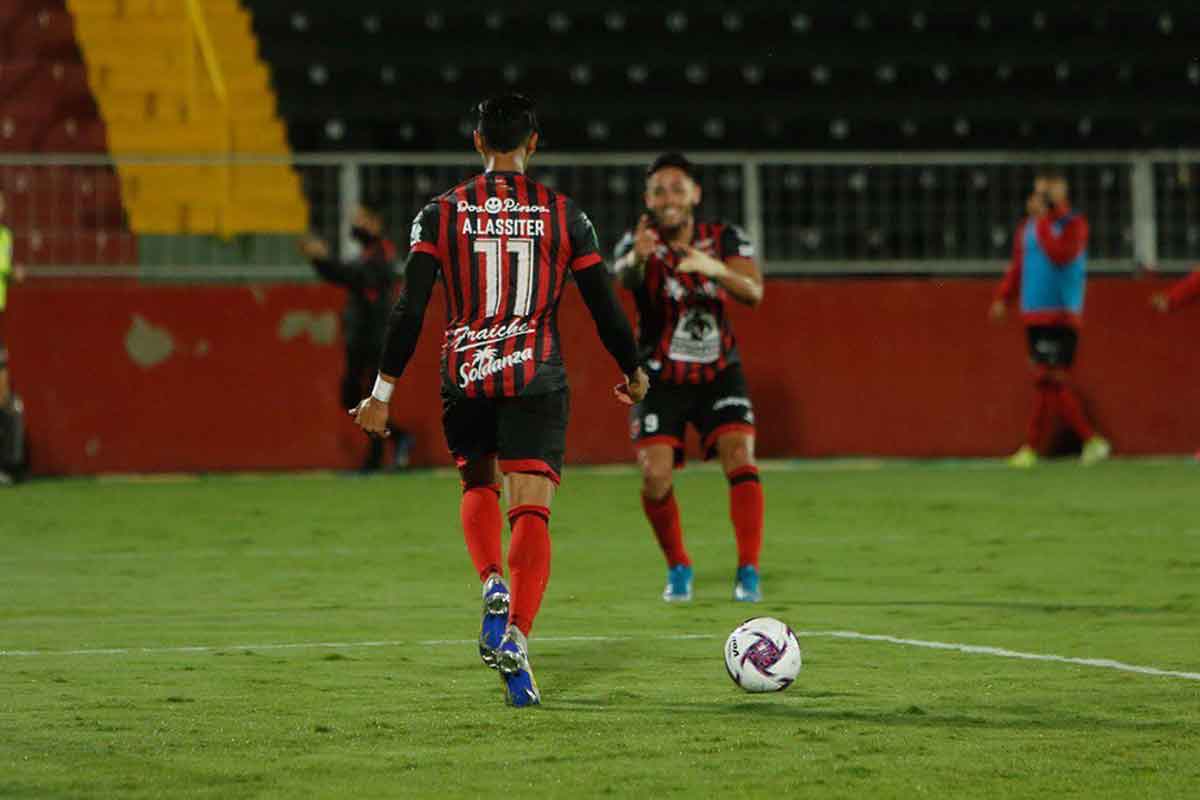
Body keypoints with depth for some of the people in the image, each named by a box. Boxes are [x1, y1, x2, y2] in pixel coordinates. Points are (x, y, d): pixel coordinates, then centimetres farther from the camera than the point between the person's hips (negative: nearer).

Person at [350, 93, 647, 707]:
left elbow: (410, 308, -4)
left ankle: (493, 587, -3)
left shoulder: (441, 214, 0)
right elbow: (604, 306, 4)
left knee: (477, 484, 24)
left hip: (464, 376, 1)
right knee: (531, 511, -3)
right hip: (536, 379, -1)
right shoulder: (562, 214, 1)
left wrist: (382, 391, 0)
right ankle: (516, 639, -18)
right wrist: (633, 373, 19)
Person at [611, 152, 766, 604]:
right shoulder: (639, 243, -15)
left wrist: (716, 269, -45)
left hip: (719, 374, 1)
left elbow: (753, 292, -24)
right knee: (655, 477, -12)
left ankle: (748, 572, -9)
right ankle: (678, 568, 13)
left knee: (740, 459, -17)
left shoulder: (724, 239, -9)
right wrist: (638, 258, -63)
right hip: (661, 379, -1)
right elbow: (624, 275, -38)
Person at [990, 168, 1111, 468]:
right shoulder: (1027, 227, 15)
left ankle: (1031, 448, -8)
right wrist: (1003, 297, 5)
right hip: (1033, 316, 6)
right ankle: (1091, 440, 11)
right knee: (1054, 384, 5)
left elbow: (1060, 255, -20)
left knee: (1047, 379, -9)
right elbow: (1017, 267, 18)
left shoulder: (1074, 224, -3)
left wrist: (1043, 220, -16)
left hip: (1062, 315, -6)